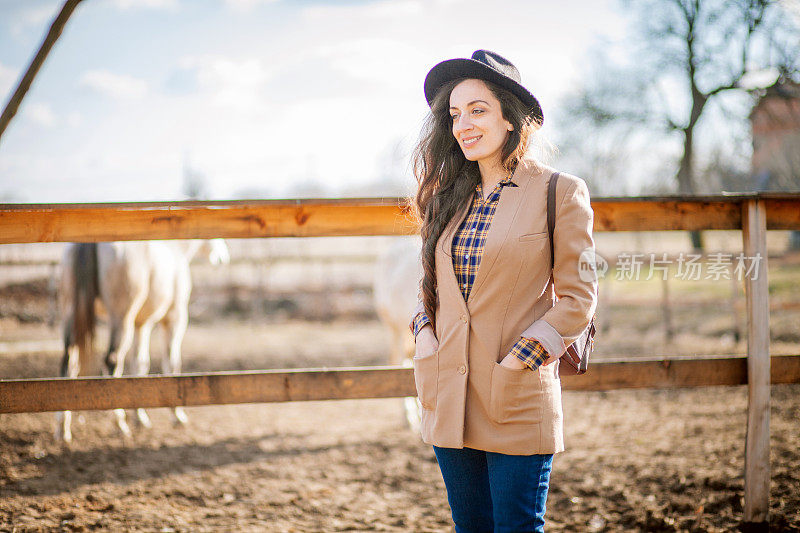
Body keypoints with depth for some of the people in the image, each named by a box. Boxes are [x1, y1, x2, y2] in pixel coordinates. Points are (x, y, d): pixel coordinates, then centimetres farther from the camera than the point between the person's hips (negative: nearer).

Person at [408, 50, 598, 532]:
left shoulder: (560, 192, -5)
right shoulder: (451, 196, 10)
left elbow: (578, 298, -6)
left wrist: (518, 361, -12)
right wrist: (425, 335, -1)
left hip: (518, 400, -5)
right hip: (450, 399, 5)